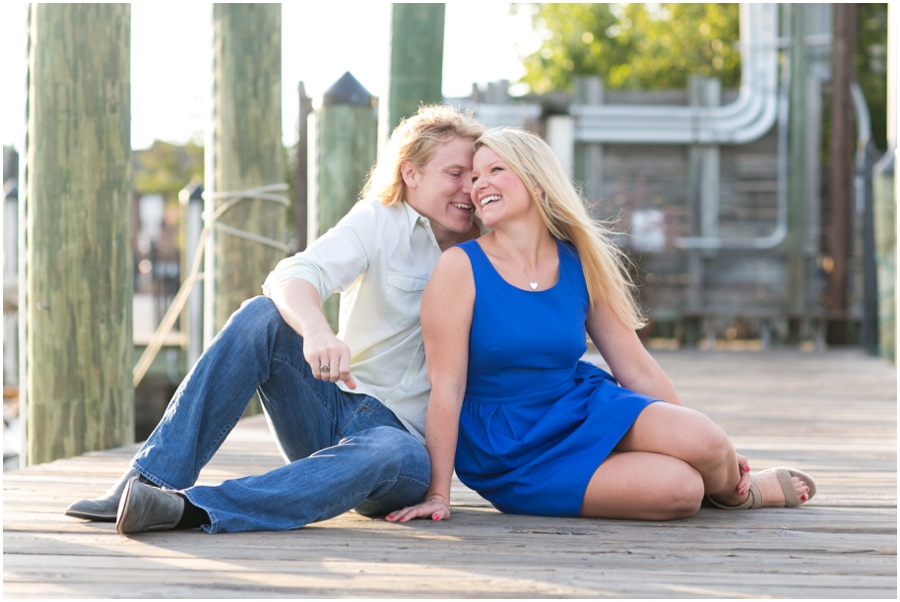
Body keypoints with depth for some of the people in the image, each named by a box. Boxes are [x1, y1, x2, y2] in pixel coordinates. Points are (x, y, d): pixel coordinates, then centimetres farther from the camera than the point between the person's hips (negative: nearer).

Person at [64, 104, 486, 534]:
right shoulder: (379, 222, 2)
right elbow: (294, 276, -19)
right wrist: (317, 330, -41)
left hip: (402, 432, 0)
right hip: (332, 407, 1)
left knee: (402, 455, -39)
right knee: (262, 316, -25)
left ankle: (192, 509, -49)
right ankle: (152, 481, -28)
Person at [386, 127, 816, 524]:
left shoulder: (581, 265, 1)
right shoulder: (460, 268, -11)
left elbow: (636, 367, 6)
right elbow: (447, 387, -14)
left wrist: (718, 454, 7)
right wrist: (437, 494, -17)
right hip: (511, 453, -4)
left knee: (706, 444, -23)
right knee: (678, 490, -24)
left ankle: (736, 489, 12)